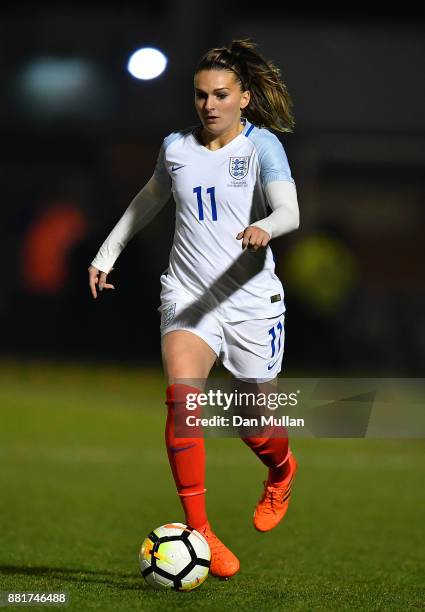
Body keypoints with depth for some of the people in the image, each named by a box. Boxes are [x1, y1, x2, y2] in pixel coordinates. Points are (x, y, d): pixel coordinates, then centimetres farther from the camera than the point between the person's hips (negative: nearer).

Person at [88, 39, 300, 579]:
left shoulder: (262, 145, -7)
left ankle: (282, 473, 48)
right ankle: (198, 530, -21)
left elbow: (289, 212, -22)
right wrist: (108, 251, 28)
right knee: (182, 396, -25)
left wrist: (265, 227, -44)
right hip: (187, 297, 2)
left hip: (251, 301, -2)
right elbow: (150, 199, 25)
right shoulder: (176, 147, 5)